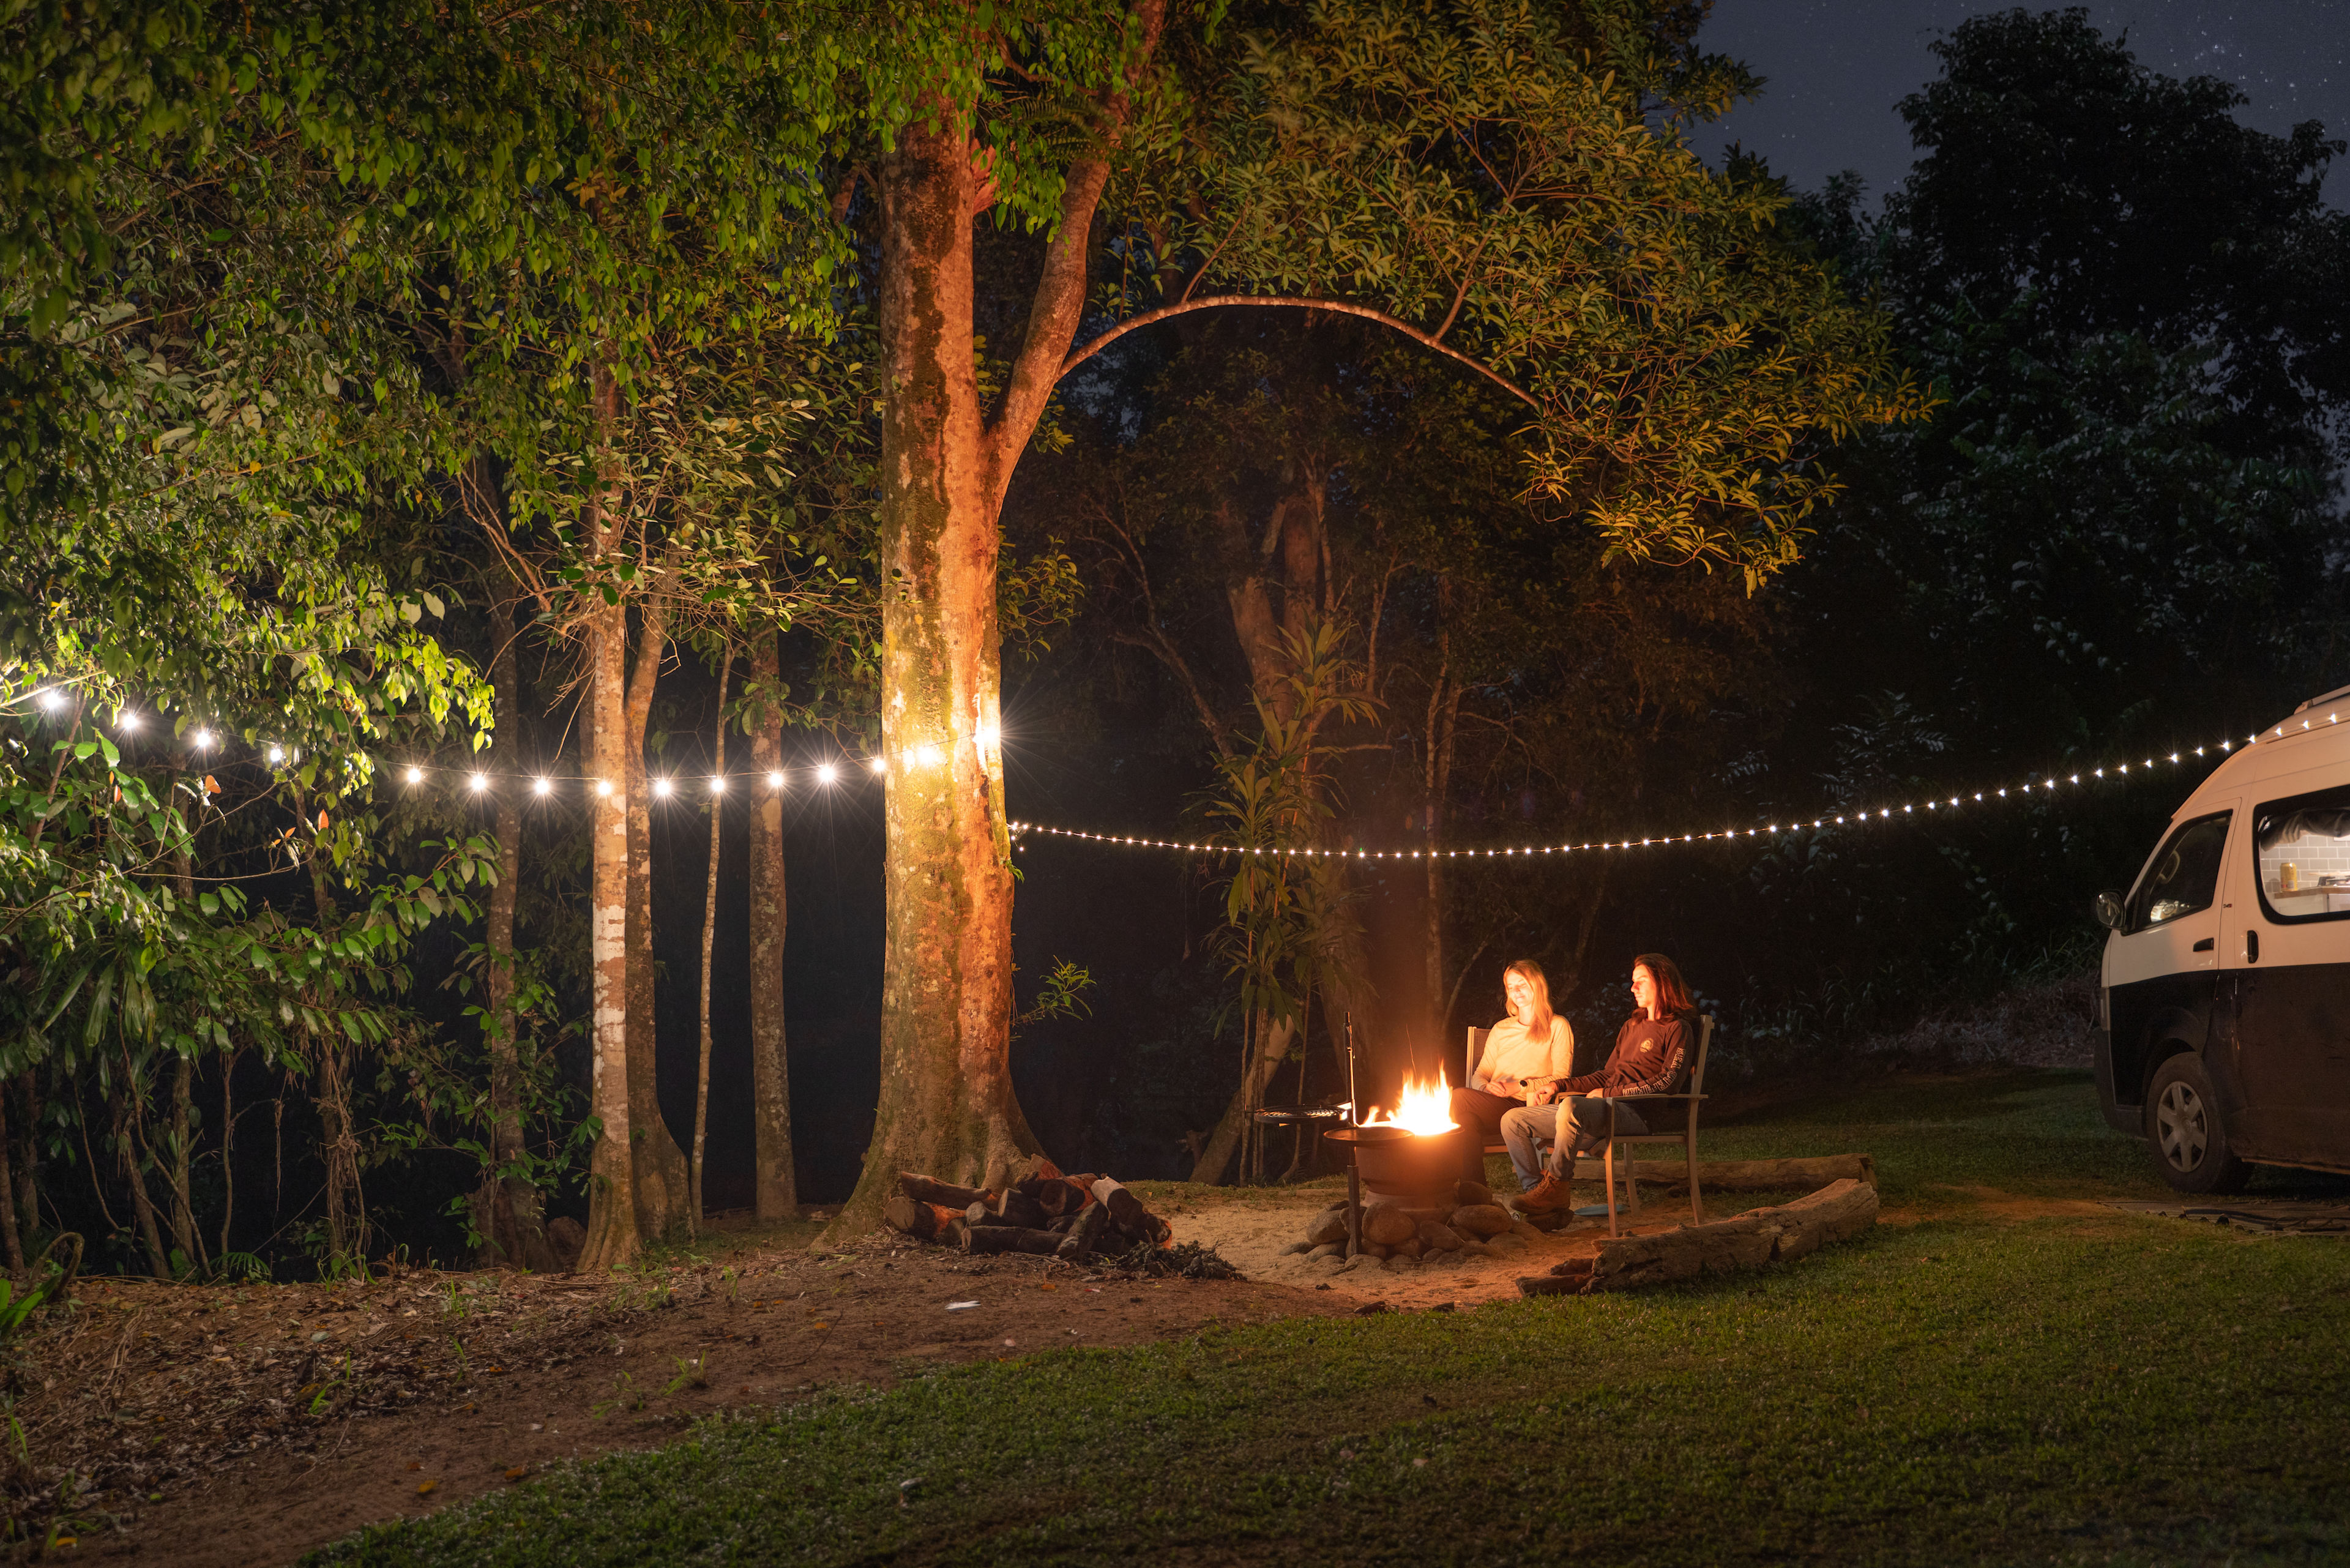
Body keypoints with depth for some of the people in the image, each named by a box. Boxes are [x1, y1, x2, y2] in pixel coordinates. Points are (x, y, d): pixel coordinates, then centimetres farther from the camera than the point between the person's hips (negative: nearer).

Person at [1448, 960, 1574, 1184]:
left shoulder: (1557, 1027, 12)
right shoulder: (1500, 1029, 27)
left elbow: (1561, 1078, 0)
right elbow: (1479, 1075, 19)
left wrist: (1519, 1086, -13)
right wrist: (1486, 1087, -6)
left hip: (1529, 1107, -4)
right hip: (1495, 1106, 4)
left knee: (1460, 1097, -33)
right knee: (1467, 1117, -35)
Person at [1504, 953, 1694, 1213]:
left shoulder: (1676, 1028, 3)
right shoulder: (1631, 1026, 28)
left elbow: (1668, 1083, -10)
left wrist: (1608, 1093, -9)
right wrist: (1559, 1086, 16)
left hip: (1636, 1113, -9)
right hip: (1605, 1109, 9)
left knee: (1571, 1107, -41)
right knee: (1513, 1120, -2)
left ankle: (1557, 1187, -27)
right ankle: (1535, 1191, -12)